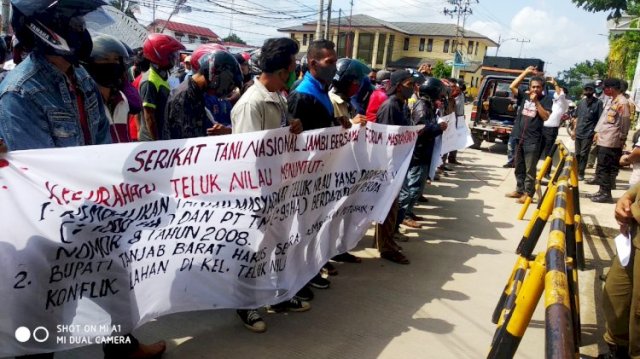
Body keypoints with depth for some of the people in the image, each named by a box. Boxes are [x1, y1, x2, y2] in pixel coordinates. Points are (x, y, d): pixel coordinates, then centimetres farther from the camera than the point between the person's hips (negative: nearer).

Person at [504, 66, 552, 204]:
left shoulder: (545, 100, -1)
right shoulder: (524, 95, 8)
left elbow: (545, 117, -11)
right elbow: (512, 86, -2)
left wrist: (536, 101, -15)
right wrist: (526, 72, -1)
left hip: (533, 140, -5)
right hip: (518, 137, 5)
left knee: (530, 169, -3)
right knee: (519, 167, 14)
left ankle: (528, 193, 3)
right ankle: (519, 190, 26)